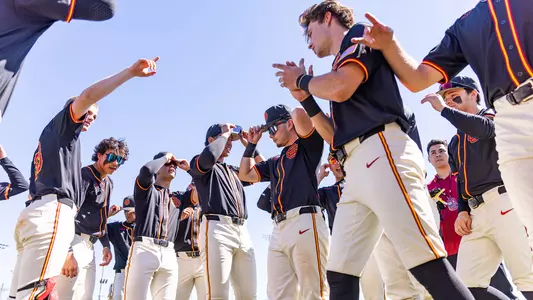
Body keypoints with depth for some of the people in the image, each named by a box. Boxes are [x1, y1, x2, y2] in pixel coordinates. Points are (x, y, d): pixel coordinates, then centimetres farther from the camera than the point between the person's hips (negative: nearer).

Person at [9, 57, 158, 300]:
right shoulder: (61, 124, 11)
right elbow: (87, 96, -11)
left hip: (34, 212, 10)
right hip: (53, 212, -10)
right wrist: (130, 72, -13)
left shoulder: (47, 141, 35)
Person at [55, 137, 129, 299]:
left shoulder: (109, 183, 18)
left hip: (89, 246, 9)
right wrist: (68, 251, -29)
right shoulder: (84, 175, -10)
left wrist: (106, 244, 16)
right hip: (73, 243, -9)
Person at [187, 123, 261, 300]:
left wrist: (249, 144, 28)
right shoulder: (200, 163, 10)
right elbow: (210, 156, -15)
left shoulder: (234, 171, 30)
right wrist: (225, 133, 2)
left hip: (243, 231, 7)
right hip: (217, 228, -7)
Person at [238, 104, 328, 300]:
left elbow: (300, 115, -8)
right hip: (279, 228, 7)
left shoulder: (308, 143, 10)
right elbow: (245, 174, 35)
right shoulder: (275, 162, 30)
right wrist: (251, 144, 33)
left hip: (305, 222, -7)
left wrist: (296, 114, 16)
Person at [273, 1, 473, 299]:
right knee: (339, 275, 4)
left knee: (429, 265, -16)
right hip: (356, 169, 9)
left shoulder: (358, 35, 11)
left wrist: (302, 79, 9)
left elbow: (340, 88, -11)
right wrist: (305, 97, 23)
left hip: (383, 153, -9)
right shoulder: (343, 65, 32)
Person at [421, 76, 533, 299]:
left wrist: (442, 109, -11)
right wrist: (462, 211, 9)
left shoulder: (492, 114, 8)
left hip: (503, 202, -7)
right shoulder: (455, 142, 26)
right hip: (475, 213, 7)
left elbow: (483, 128, -18)